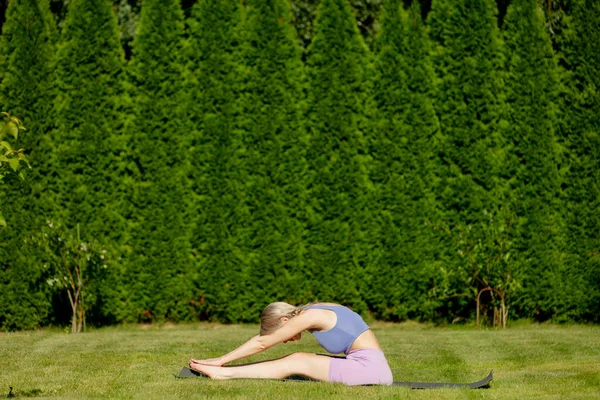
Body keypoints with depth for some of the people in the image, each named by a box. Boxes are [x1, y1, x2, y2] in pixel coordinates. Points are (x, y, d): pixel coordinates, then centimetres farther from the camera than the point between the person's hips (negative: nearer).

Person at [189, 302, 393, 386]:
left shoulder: (309, 316, -10)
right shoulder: (317, 312, 14)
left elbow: (261, 343, -5)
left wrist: (222, 359, 0)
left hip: (368, 368, -8)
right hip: (369, 365, 8)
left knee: (296, 362, -4)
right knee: (297, 361, 6)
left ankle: (223, 373, -4)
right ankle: (226, 371, 6)